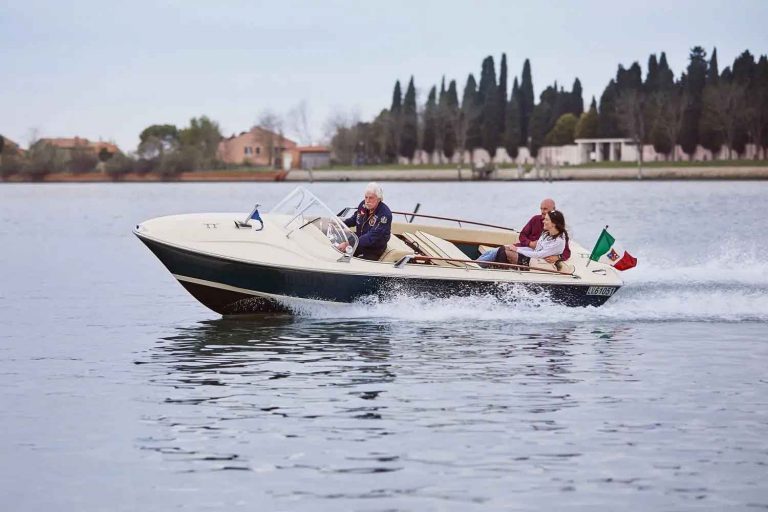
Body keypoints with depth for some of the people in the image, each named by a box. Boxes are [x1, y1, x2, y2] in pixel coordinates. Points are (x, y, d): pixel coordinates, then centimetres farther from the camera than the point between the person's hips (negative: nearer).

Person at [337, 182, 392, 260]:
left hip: (373, 251, -7)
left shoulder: (385, 215, -25)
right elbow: (355, 219, 22)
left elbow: (371, 237, -31)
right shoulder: (363, 205, -1)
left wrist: (348, 244, -36)